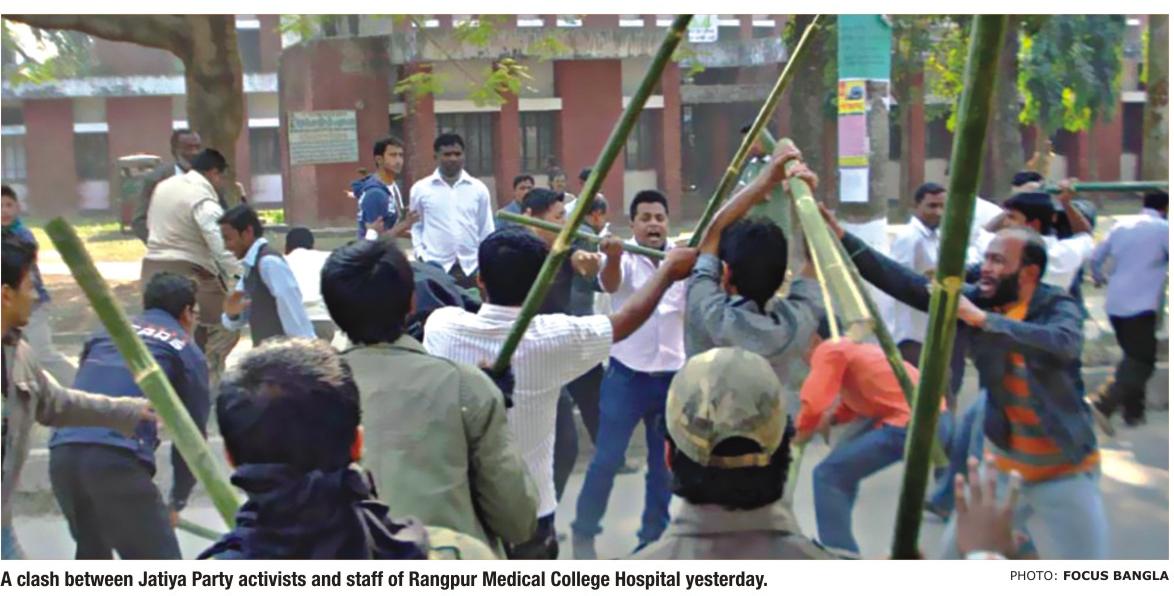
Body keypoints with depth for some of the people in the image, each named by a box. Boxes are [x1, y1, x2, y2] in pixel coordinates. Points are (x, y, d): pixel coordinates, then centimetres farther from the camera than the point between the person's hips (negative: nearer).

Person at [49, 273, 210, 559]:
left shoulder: (106, 332, 26)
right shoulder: (187, 352, 13)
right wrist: (177, 501, 28)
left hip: (63, 452, 6)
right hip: (118, 458, -6)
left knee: (92, 549, 30)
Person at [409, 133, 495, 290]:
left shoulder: (479, 188, 7)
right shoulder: (420, 188, 3)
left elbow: (487, 230, 11)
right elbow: (415, 226, 11)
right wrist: (420, 254, -2)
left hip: (471, 267, 2)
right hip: (434, 266, -2)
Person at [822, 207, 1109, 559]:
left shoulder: (1056, 306, -14)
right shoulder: (972, 299, -7)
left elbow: (1063, 345, -37)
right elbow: (901, 282, -13)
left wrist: (980, 318, -39)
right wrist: (839, 234, -21)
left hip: (1064, 475, -4)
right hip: (1002, 467, 4)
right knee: (956, 553, 14)